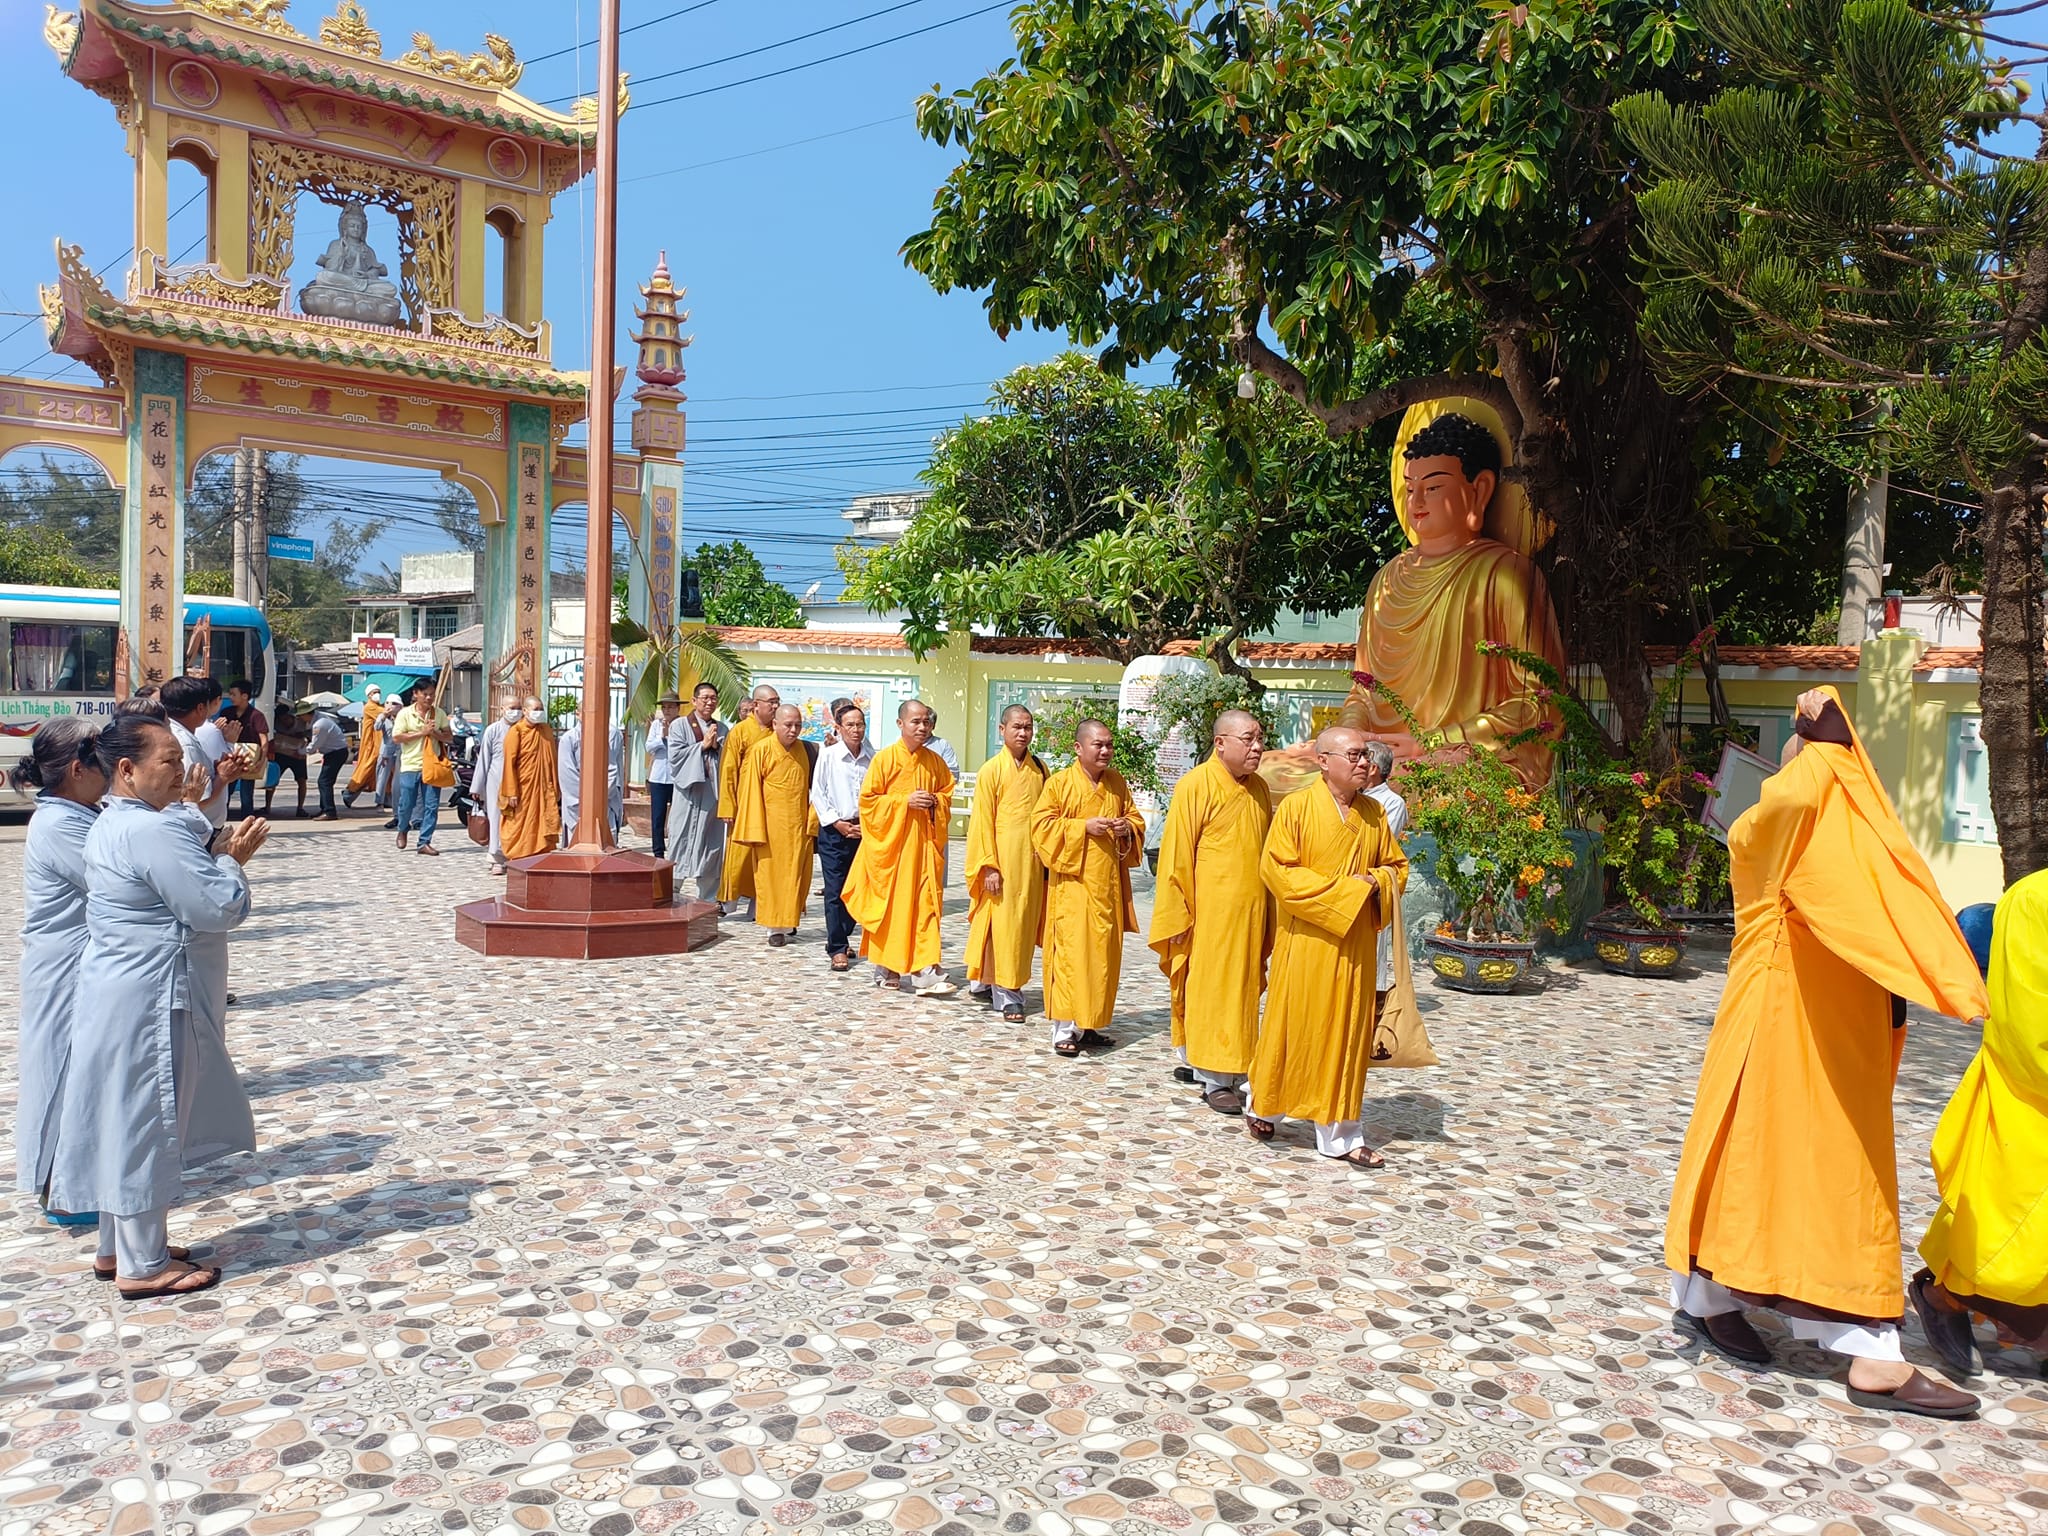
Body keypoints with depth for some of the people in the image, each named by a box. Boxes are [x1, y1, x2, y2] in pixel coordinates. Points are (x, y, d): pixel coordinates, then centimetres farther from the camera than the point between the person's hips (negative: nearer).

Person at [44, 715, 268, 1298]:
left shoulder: (112, 824, 11)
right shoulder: (153, 830, -22)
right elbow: (217, 910, -23)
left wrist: (219, 852, 4)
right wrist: (233, 860, -7)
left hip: (120, 995, 10)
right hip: (150, 1001, -10)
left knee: (125, 1123, 18)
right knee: (147, 1124, 0)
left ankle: (122, 1246, 30)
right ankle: (143, 1266, 11)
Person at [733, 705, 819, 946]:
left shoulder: (806, 750, 5)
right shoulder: (761, 750, -6)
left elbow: (813, 787, 9)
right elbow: (751, 791, -6)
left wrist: (812, 821, 1)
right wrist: (755, 830, -9)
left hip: (799, 825, 3)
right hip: (771, 823, -3)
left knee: (795, 874, 7)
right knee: (770, 872, 1)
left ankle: (789, 921, 21)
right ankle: (775, 926, 7)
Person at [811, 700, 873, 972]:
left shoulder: (872, 759, 1)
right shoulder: (828, 755, -4)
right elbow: (817, 794, -1)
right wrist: (838, 823, -5)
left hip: (864, 830, 3)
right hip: (834, 831, -2)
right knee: (834, 891, -3)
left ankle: (841, 937, 27)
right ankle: (837, 949, 2)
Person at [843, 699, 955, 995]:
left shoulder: (934, 761, 6)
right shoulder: (884, 759, -7)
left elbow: (947, 793, 17)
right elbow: (867, 799, -7)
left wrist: (935, 802, -5)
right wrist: (905, 801, -16)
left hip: (923, 843, 4)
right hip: (889, 841, -4)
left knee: (924, 903, 0)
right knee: (889, 903, 0)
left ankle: (922, 969, 5)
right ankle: (886, 969, 10)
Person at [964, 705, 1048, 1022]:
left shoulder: (1040, 768, 9)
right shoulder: (991, 770, -5)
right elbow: (982, 821, -6)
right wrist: (989, 865, -11)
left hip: (1032, 859, 5)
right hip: (1002, 857, -5)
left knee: (1025, 922, 9)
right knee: (1003, 922, -2)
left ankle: (984, 982, 24)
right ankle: (1007, 995, 5)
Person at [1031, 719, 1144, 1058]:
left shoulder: (1117, 783, 10)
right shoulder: (1059, 783, -5)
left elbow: (1136, 819, 18)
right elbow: (1042, 825, -8)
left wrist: (1127, 828, -5)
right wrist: (1084, 826, -17)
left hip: (1108, 883, 5)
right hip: (1072, 881, -5)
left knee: (1103, 951, 8)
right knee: (1070, 950, -9)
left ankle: (1089, 1023, 19)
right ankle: (1064, 1029, -3)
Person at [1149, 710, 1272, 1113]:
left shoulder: (1259, 789, 9)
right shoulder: (1196, 786, -10)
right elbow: (1176, 857, -10)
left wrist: (1268, 914, 14)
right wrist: (1179, 916, -12)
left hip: (1249, 912, 6)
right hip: (1209, 911, -6)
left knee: (1241, 990, 12)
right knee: (1210, 992, 0)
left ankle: (1231, 1074, 23)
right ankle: (1215, 1081, 8)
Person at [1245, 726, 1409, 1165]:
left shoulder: (1374, 813, 7)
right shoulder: (1296, 807, -8)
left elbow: (1396, 865, 16)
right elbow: (1275, 868, -13)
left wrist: (1377, 880, -8)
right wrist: (1340, 889, -17)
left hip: (1355, 943, 4)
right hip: (1305, 940, -4)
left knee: (1347, 1033, 7)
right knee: (1294, 1027, 6)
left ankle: (1340, 1134, 14)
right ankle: (1262, 1106, 28)